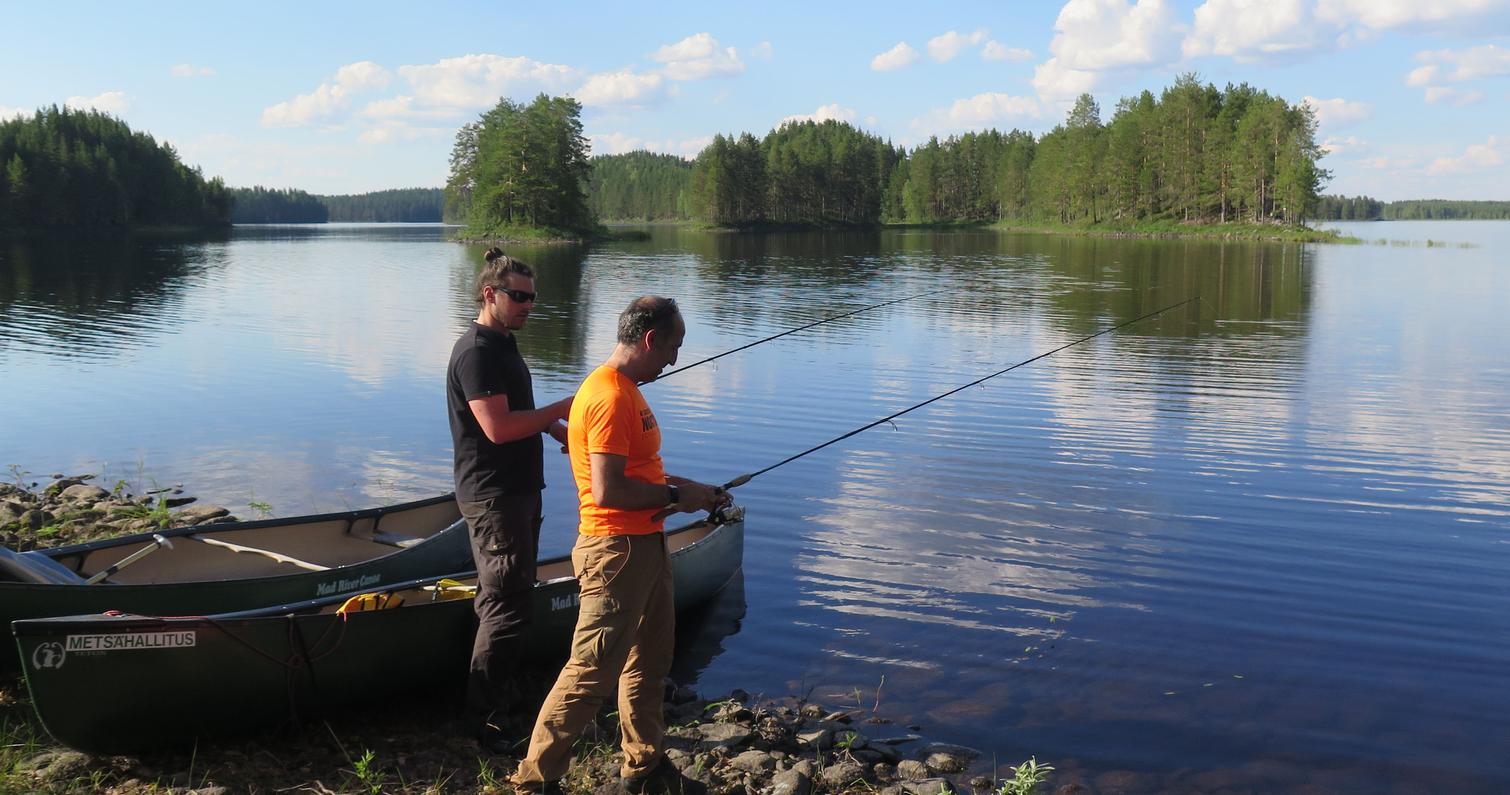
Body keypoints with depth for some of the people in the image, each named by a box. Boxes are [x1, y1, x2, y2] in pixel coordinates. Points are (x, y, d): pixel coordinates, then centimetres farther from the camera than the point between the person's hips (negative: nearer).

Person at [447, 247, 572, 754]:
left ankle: (500, 695, 33)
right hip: (493, 496, -10)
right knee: (508, 607, -8)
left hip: (518, 489, 11)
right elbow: (498, 427, -26)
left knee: (506, 598, 19)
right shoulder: (476, 351, -18)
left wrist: (558, 430, 10)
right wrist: (559, 410, -18)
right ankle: (485, 720, 1)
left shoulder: (503, 344, 15)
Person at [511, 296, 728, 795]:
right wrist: (675, 496, -15)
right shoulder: (611, 397, -21)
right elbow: (607, 490, -27)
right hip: (617, 550, -11)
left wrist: (692, 489, 11)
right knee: (591, 673, -5)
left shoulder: (626, 390, 13)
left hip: (645, 544, 11)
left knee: (650, 660, 20)